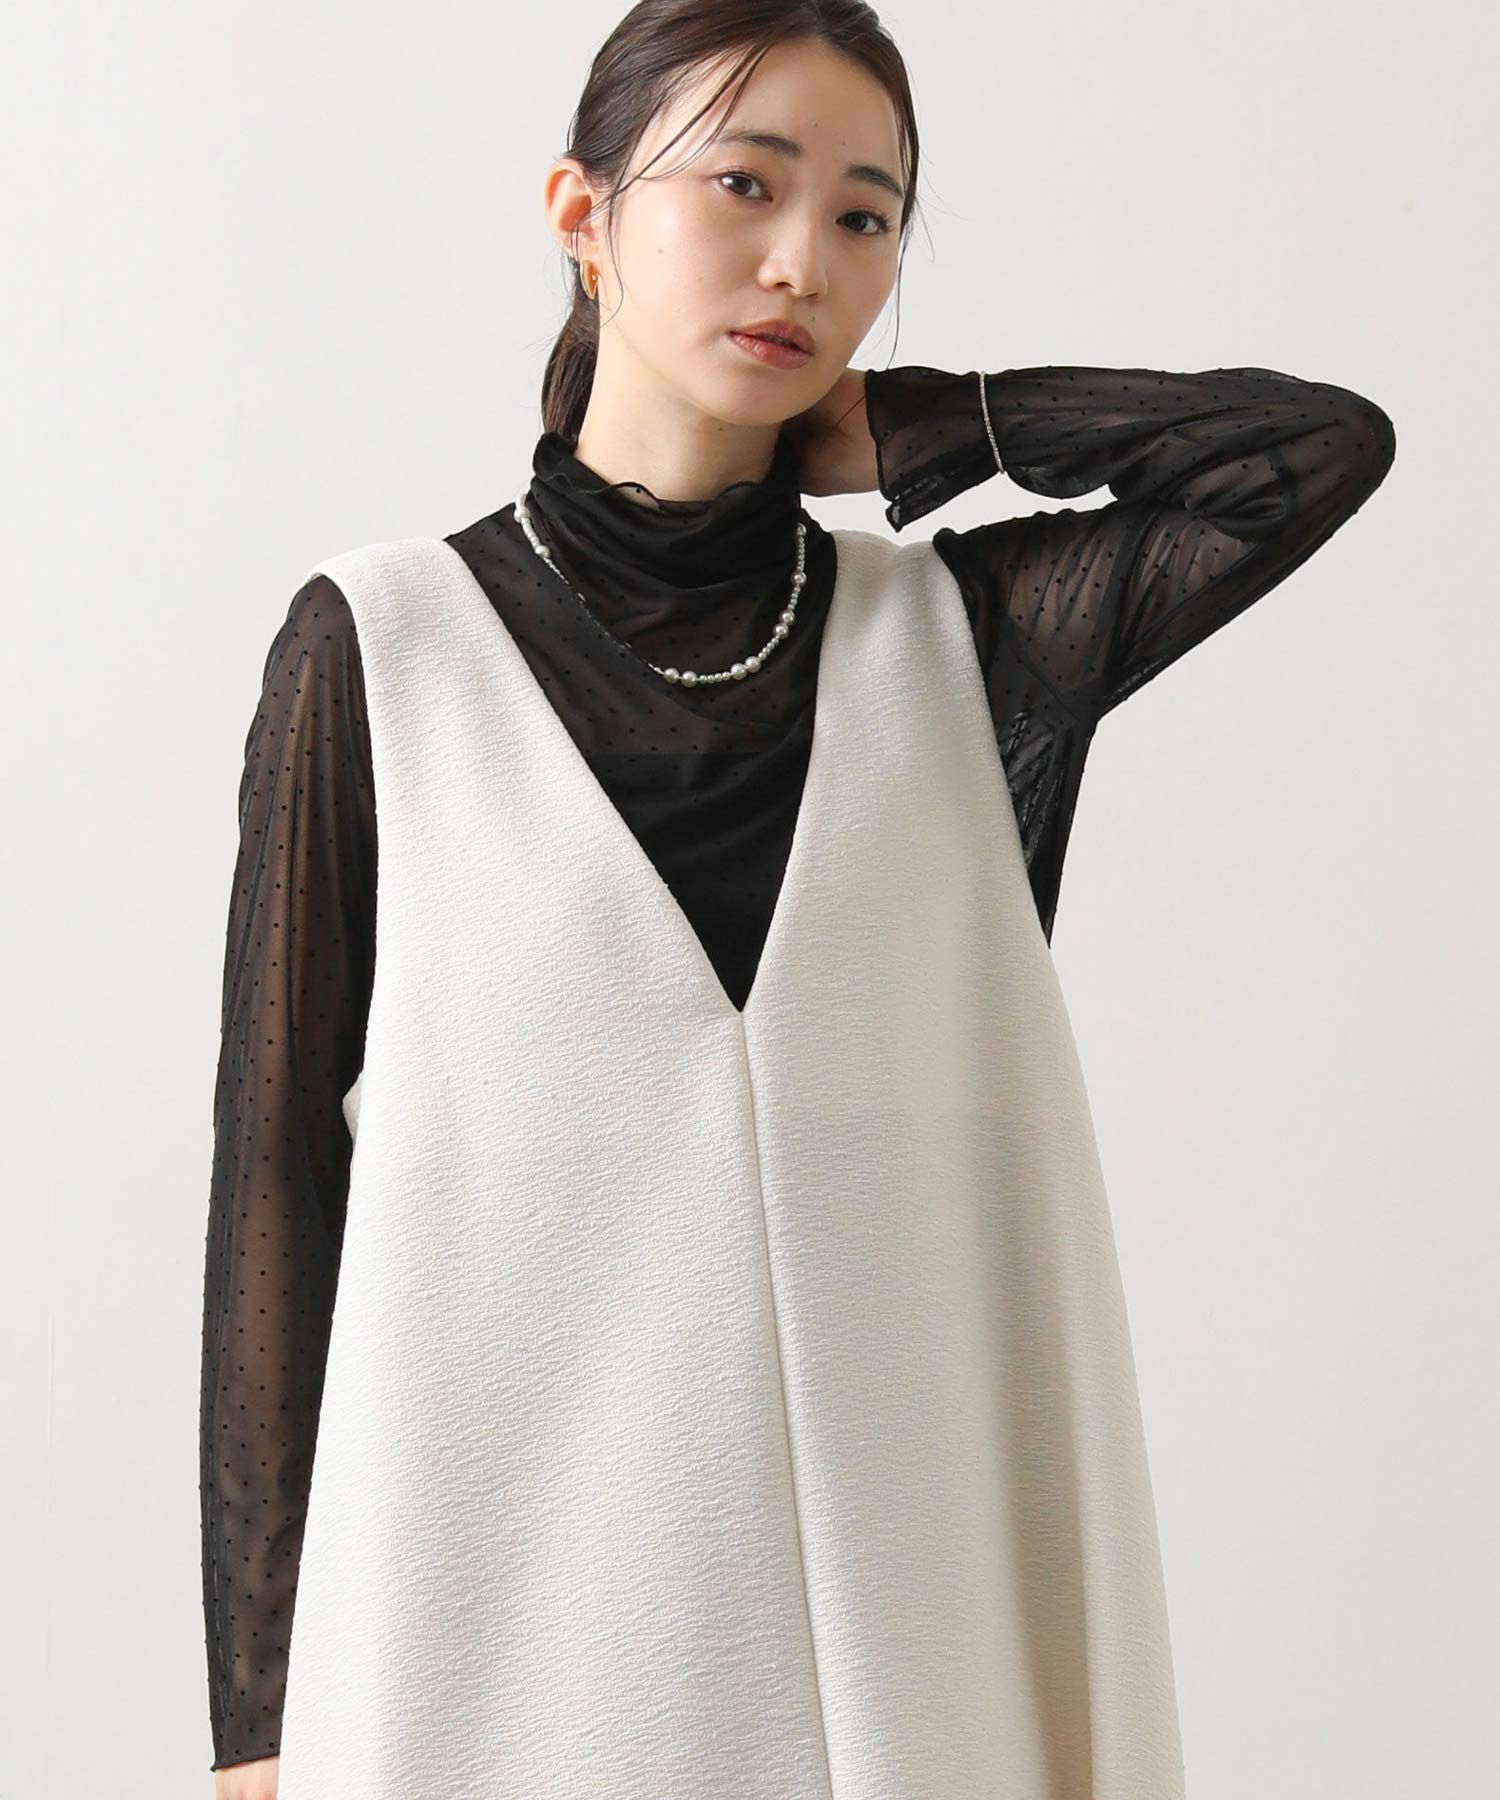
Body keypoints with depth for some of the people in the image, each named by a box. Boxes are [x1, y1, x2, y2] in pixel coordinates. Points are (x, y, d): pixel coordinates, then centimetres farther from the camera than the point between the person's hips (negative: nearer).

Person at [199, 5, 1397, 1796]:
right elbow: (276, 1164, 0)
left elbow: (1326, 441, -3)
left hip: (915, 1598, 2)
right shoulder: (382, 643, 2)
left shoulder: (956, 638, 7)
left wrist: (904, 428, 5)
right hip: (514, 1600, -1)